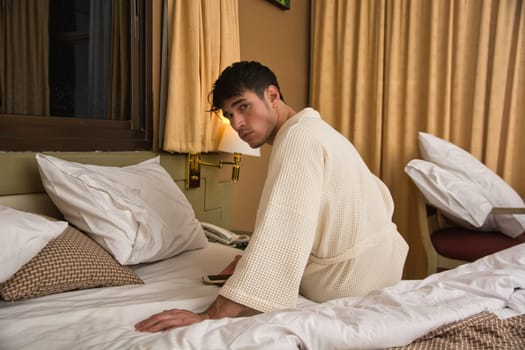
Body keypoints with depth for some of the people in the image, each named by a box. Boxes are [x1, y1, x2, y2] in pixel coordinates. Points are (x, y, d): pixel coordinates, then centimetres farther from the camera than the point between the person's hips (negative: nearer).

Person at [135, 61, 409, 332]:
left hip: (353, 286, -9)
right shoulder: (310, 130, 12)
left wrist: (211, 316, -35)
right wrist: (254, 260, 3)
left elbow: (280, 234, -33)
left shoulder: (299, 136, -20)